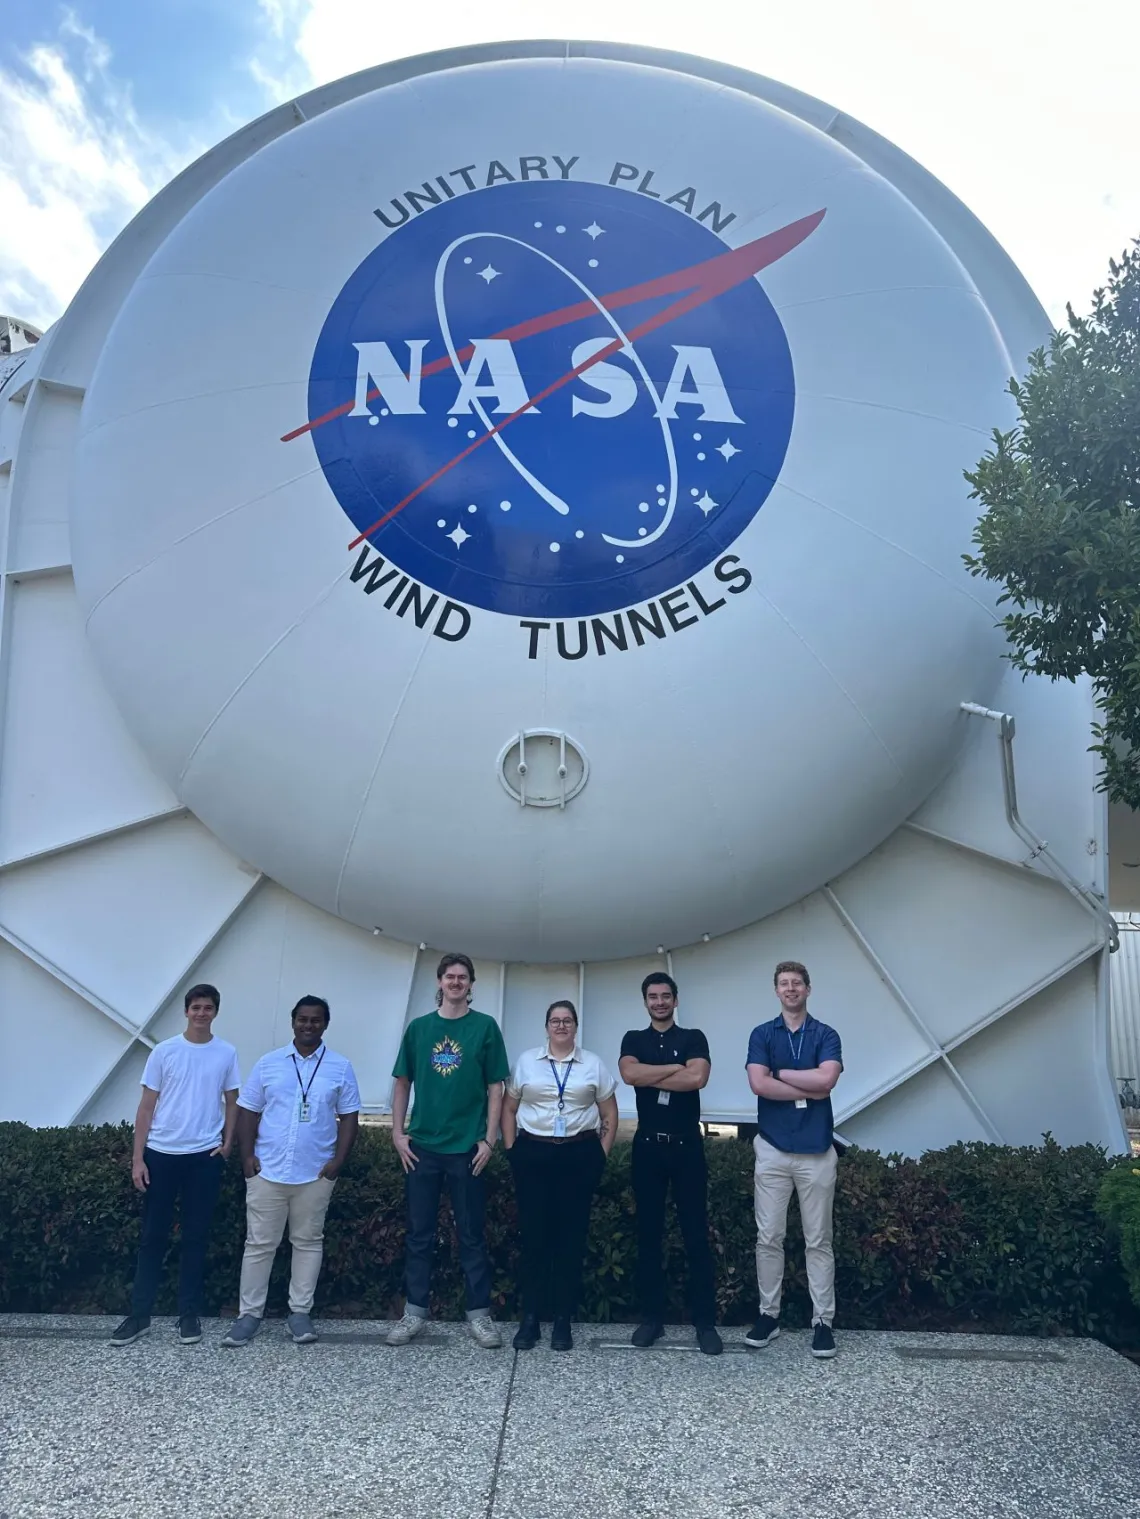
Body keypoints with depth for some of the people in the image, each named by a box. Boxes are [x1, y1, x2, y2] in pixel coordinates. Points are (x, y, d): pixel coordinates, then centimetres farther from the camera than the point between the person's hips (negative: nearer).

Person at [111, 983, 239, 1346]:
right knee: (153, 1237, 6)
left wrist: (227, 1142, -5)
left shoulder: (226, 1053, 1)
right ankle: (139, 1314, 14)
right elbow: (147, 1105, 1)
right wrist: (138, 1157, -3)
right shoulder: (164, 1051, -1)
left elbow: (232, 1102, 9)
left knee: (195, 1237, 7)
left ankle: (189, 1313, 16)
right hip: (161, 1153, 0)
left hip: (204, 1156, 0)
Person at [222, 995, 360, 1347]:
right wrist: (247, 1155, -5)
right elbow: (248, 1112, 5)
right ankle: (249, 1313, 17)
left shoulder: (340, 1068, 1)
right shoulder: (268, 1064, 3)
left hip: (316, 1173, 0)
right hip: (267, 1170, 0)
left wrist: (339, 1160, -7)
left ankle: (300, 1311, 20)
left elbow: (349, 1117, 2)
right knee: (259, 1243, 7)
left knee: (308, 1241, 9)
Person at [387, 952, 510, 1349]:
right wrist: (398, 1133, 1)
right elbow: (402, 1084, 9)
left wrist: (489, 1139, -6)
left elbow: (495, 1088, -1)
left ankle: (479, 1314, 15)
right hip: (422, 1146, 2)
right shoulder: (418, 1027, 5)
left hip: (467, 1148, -2)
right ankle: (414, 1312, 20)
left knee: (471, 1235, 6)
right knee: (419, 1233, 9)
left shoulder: (485, 1027, -1)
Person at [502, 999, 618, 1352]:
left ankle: (563, 1320, 13)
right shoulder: (526, 1061, 6)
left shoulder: (593, 1064, 5)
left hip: (579, 1156, 0)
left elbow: (609, 1114, 9)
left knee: (571, 1237, 3)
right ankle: (530, 1317, 11)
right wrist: (511, 1148, 2)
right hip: (533, 1154, 0)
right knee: (534, 1235, 1)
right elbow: (509, 1108, 10)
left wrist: (602, 1154, 1)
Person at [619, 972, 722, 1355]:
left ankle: (705, 1322, 8)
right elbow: (629, 1074, -13)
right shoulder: (634, 1040, 7)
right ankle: (651, 1317, 17)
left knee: (696, 1233, 1)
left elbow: (698, 1078, -16)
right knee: (649, 1233, 7)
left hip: (686, 1145, -2)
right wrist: (675, 1067, -12)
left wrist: (650, 1076, -11)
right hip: (648, 1145, 2)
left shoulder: (693, 1037, 3)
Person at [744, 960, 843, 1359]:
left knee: (818, 1239, 6)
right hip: (772, 1149, 1)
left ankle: (823, 1320, 15)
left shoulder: (826, 1035, 2)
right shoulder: (762, 1034, 3)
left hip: (816, 1150, 0)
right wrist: (809, 1089, -11)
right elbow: (758, 1084, -12)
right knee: (768, 1237, 6)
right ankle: (768, 1314, 18)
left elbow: (826, 1079, -16)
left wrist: (779, 1073, -9)